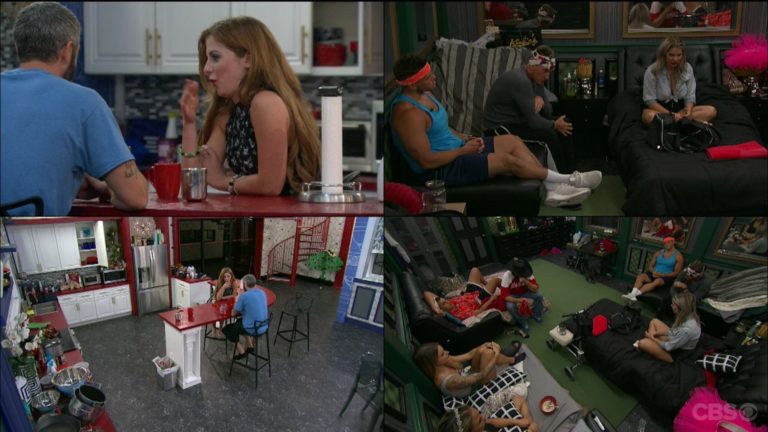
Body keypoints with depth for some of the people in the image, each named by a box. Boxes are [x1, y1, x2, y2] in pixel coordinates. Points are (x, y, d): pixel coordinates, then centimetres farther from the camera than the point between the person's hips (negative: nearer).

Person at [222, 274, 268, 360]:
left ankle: (241, 351, 17)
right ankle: (250, 346, 34)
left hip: (252, 329, -7)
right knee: (239, 322, 35)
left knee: (227, 329, 17)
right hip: (264, 327, 7)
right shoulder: (262, 293, 1)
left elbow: (237, 310, -7)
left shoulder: (244, 296, -21)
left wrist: (237, 300, 11)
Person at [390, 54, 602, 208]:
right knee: (507, 160, -16)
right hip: (440, 170, -10)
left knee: (512, 141, 0)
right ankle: (568, 179, 1)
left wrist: (466, 138, 3)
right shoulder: (408, 113, -27)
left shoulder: (423, 95, 6)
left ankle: (554, 190, -2)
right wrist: (464, 150, -15)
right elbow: (427, 160, -27)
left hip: (455, 148, 10)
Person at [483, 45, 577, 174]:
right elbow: (533, 121, -27)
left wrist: (540, 100, -15)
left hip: (518, 122, 10)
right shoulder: (520, 81, -26)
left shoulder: (536, 78, 5)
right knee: (549, 135, -25)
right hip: (500, 129, -10)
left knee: (565, 130, 3)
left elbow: (548, 111, 8)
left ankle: (568, 173, 8)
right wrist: (555, 125, -9)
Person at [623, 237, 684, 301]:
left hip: (667, 277, -5)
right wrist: (653, 272, -9)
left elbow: (677, 273, -5)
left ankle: (635, 294, -53)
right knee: (640, 276, -26)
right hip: (654, 274, 5)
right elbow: (650, 266, 15)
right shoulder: (658, 253, 13)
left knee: (657, 281, -39)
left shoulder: (678, 256, -1)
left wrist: (662, 275, -17)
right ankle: (633, 294, -49)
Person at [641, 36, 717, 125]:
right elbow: (650, 100, -13)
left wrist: (688, 110, -23)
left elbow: (690, 97, 0)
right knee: (648, 116, -39)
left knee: (711, 111, -17)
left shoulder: (687, 68, -1)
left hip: (680, 108, 4)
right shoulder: (652, 71, -12)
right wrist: (670, 114, -24)